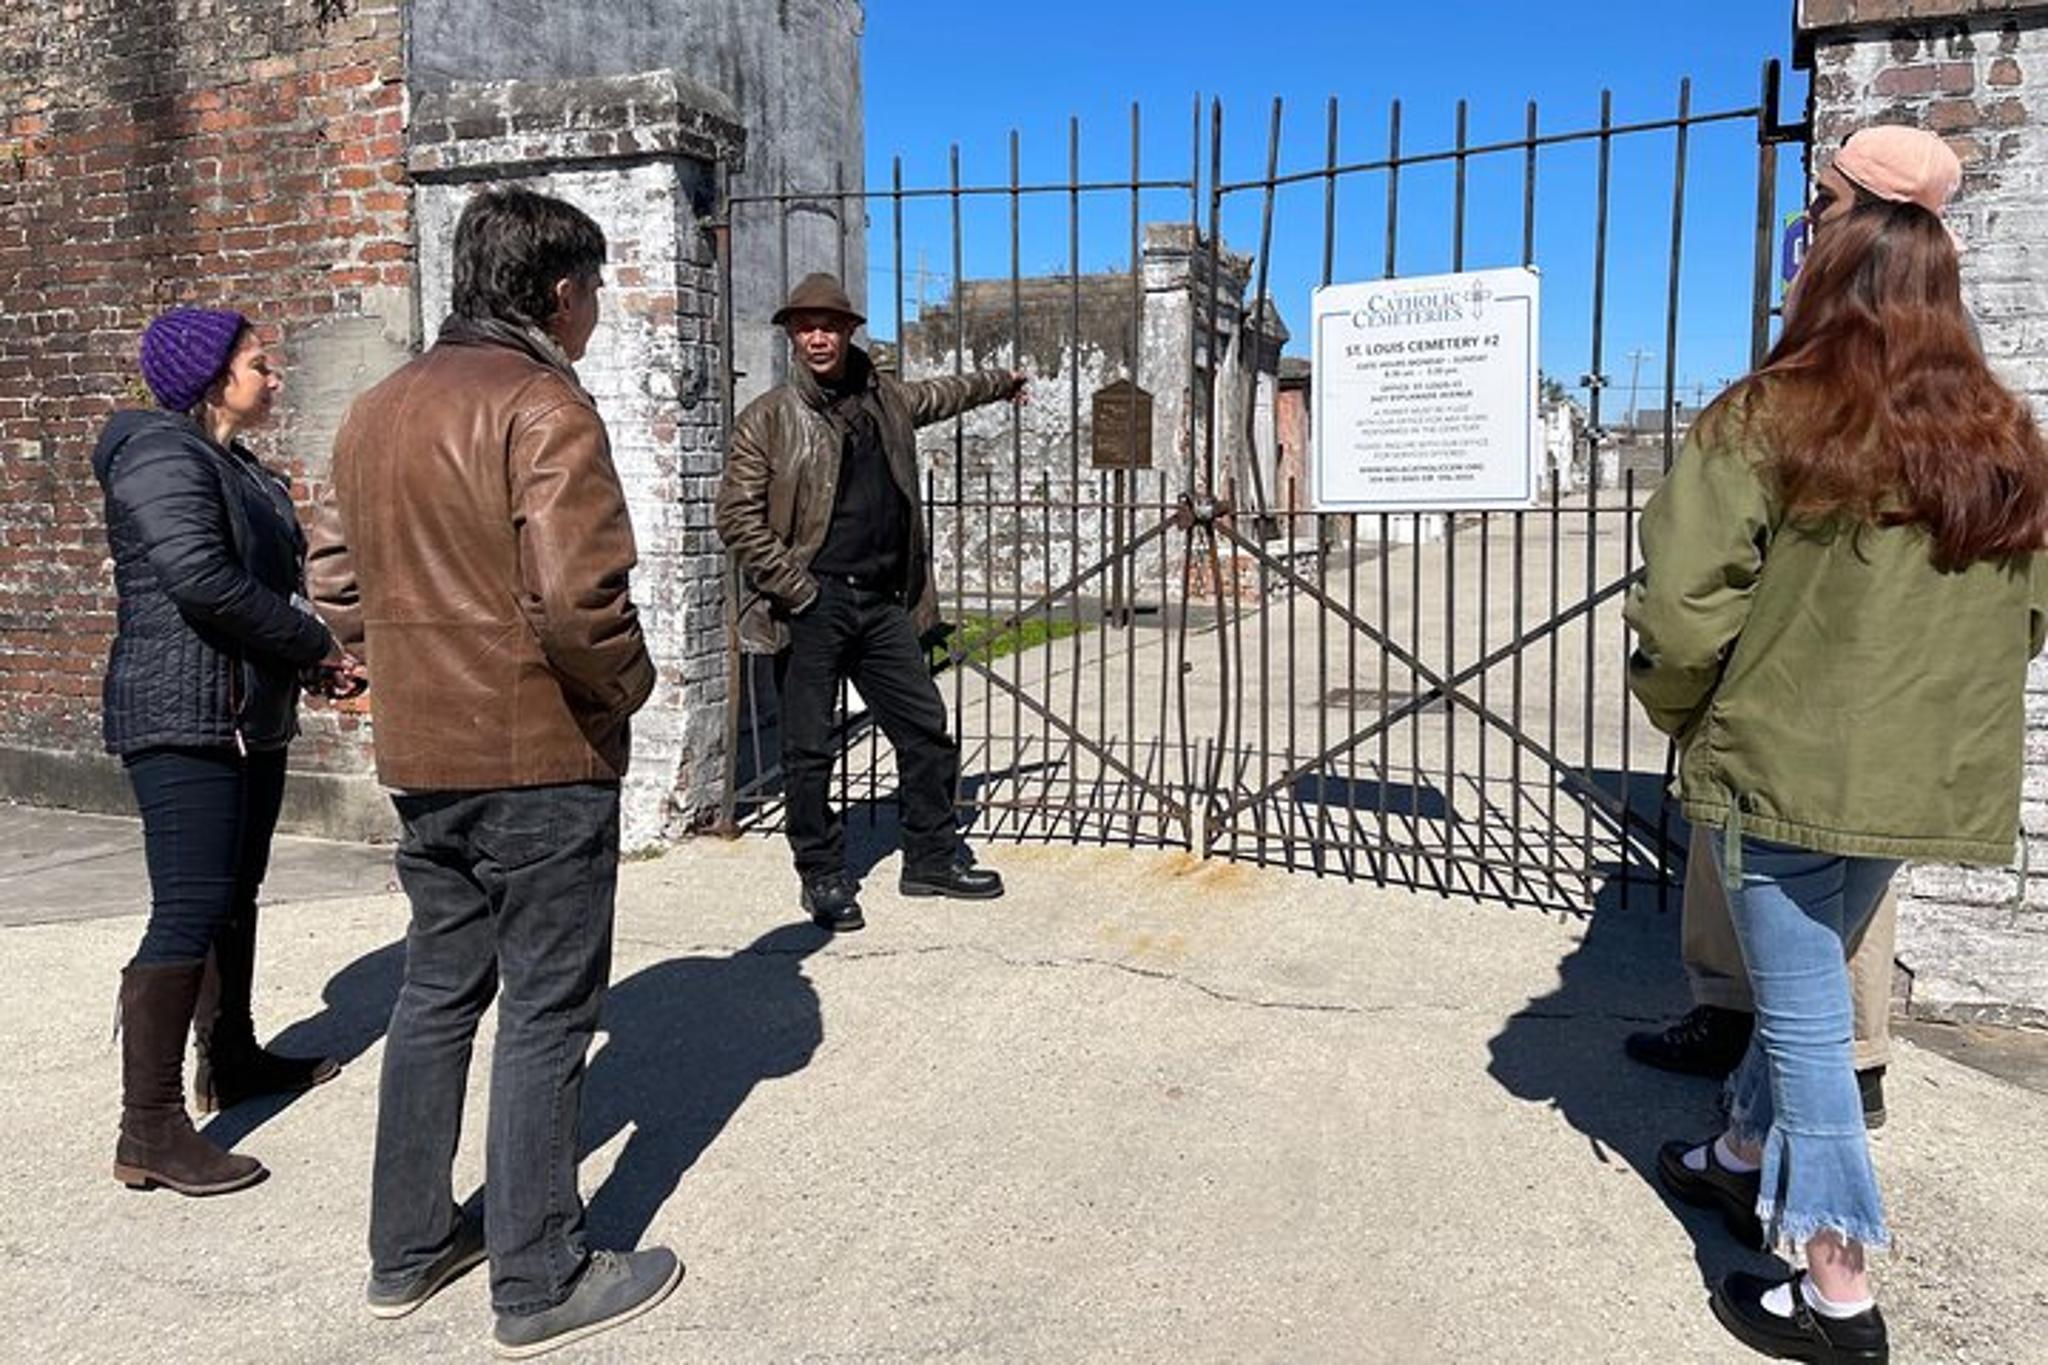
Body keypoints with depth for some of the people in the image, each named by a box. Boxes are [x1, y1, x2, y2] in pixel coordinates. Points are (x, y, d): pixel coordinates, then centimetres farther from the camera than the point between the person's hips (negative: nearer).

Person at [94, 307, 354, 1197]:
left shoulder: (242, 470, 18)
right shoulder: (163, 455, -12)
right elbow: (203, 579, -24)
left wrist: (316, 658, 1)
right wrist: (318, 646, -16)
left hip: (251, 716, 10)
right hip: (184, 717, -10)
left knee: (235, 896, 18)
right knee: (189, 912, -12)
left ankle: (232, 1058, 32)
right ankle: (150, 1131, -7)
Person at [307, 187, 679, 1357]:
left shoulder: (378, 411, 11)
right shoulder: (544, 407, -15)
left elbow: (337, 588, 13)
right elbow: (577, 601, -25)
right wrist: (628, 687, -8)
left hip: (421, 759, 8)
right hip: (541, 760, -8)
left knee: (437, 992, 19)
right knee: (545, 1016, 3)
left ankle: (409, 1249, 32)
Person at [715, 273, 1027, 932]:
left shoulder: (885, 399, 13)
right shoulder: (768, 418, -2)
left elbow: (941, 393, 36)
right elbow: (738, 518, -7)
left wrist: (1001, 380, 51)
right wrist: (796, 588, -13)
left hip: (882, 602, 5)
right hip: (812, 605, -5)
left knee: (926, 729, 8)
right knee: (808, 750, 1)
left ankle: (933, 858, 24)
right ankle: (823, 878, 17)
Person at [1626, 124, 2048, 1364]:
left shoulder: (1769, 421, -13)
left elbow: (1682, 604, -17)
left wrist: (1681, 713, 1)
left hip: (1789, 764, -6)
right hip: (1934, 777, 6)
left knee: (1805, 1012, 5)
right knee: (1811, 983, 22)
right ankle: (1745, 1158, 43)